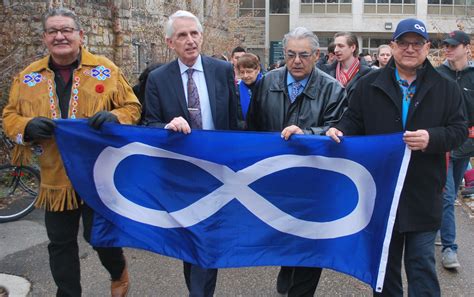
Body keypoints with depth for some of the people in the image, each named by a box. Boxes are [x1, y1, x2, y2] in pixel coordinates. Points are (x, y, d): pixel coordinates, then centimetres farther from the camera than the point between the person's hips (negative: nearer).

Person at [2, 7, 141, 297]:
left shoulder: (106, 69, -2)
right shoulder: (28, 77, 4)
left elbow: (132, 107, 1)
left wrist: (115, 117, -21)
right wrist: (27, 127, -14)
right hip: (55, 176, 3)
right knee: (61, 243, 12)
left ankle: (119, 273, 39)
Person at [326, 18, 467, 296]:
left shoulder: (446, 88, 3)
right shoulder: (369, 85, 4)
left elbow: (460, 130, 0)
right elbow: (354, 121, 6)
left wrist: (432, 138, -19)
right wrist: (339, 130, -16)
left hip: (423, 195, -1)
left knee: (422, 264, 7)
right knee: (385, 262, 17)